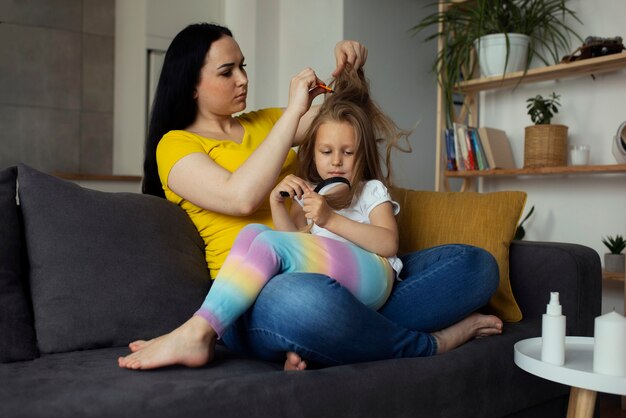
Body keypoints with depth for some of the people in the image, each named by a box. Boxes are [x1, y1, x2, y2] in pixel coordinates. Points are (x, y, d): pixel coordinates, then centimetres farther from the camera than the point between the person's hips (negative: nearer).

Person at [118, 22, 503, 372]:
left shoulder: (263, 123, 24)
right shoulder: (176, 145, 5)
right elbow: (241, 198, -15)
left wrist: (351, 66, 11)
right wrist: (294, 109, -10)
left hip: (331, 274, 8)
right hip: (256, 292, -7)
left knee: (476, 264, -3)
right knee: (306, 299, -44)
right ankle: (432, 342, -13)